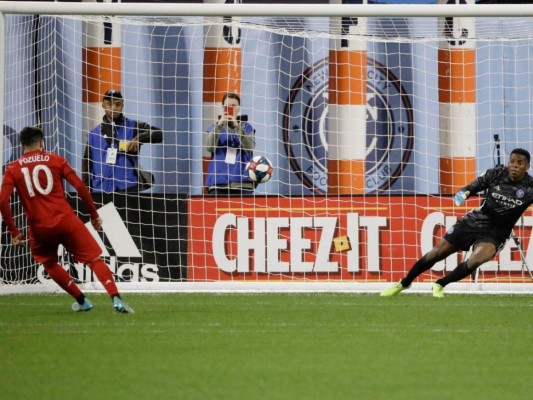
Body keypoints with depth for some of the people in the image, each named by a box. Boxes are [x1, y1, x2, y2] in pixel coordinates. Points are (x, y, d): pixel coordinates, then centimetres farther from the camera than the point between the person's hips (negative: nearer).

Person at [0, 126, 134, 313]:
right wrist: (94, 214, 9)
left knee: (49, 263, 28)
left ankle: (82, 301, 27)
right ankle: (116, 299, -16)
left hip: (39, 227, 1)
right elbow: (80, 187, -1)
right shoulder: (55, 160, 6)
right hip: (66, 220, -1)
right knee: (95, 259, 2)